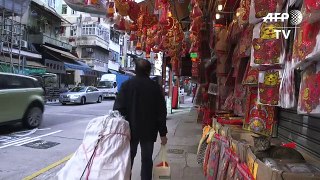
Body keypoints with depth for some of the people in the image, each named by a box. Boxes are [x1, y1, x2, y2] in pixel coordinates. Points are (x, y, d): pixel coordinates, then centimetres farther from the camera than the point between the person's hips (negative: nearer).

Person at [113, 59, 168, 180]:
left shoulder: (127, 85, -5)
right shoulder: (155, 87, -4)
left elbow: (118, 108, -7)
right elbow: (161, 112, -3)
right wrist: (163, 133, 3)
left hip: (130, 129, 0)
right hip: (149, 130, 0)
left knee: (128, 158, 15)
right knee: (147, 159, 11)